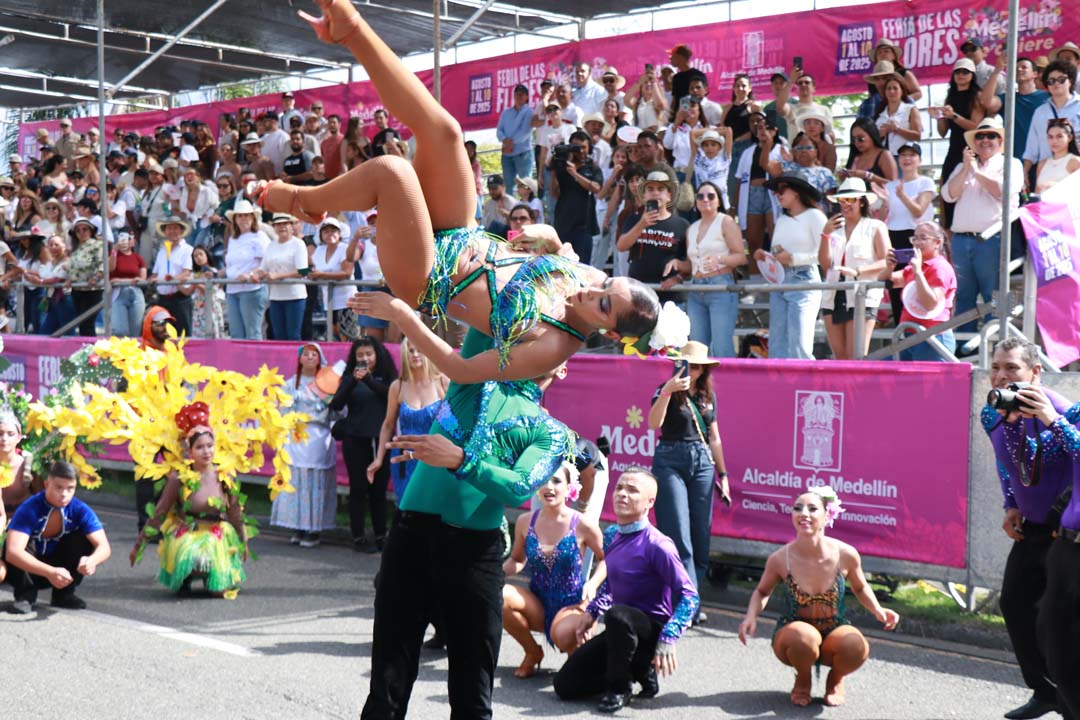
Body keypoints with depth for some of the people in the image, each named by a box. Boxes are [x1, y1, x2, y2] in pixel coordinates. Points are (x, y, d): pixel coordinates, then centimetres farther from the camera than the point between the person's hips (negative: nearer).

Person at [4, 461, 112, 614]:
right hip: (29, 569, -3)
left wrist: (91, 561, -48)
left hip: (59, 568, 3)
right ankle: (26, 595, -10)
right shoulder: (29, 509, -28)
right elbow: (12, 552, -41)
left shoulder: (80, 510, -17)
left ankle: (64, 594, -4)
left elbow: (104, 547, -23)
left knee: (86, 539, -21)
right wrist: (50, 572, -53)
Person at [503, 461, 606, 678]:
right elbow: (517, 560, 15)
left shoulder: (582, 525, -10)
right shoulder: (525, 522, -1)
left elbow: (606, 559, 4)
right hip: (538, 606, 4)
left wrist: (593, 584, -14)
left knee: (563, 635, -38)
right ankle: (532, 652, 1)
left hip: (572, 605, -4)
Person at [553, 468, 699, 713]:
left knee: (617, 615, -41)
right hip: (621, 630, 7)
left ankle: (619, 688, -16)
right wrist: (592, 611, 11)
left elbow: (690, 596, -22)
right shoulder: (611, 535, 3)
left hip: (651, 630, -7)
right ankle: (640, 671, 16)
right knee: (565, 684, 2)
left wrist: (668, 638, -32)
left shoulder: (657, 545, -21)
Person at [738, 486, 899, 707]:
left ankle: (835, 680, 6)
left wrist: (878, 611, -9)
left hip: (834, 633, 1)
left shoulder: (846, 555, -15)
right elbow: (762, 592, 4)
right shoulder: (780, 559, -17)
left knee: (857, 646, -33)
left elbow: (860, 588, 8)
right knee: (804, 636, -38)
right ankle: (803, 681, 0)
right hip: (792, 635, -1)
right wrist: (751, 617, -15)